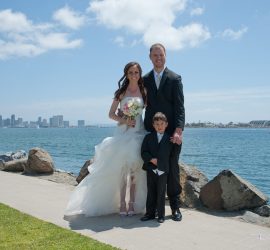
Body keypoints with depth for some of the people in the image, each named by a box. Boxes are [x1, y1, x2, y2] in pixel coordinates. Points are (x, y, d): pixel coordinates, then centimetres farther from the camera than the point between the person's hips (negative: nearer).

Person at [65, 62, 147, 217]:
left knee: (136, 169, 1)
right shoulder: (121, 92, 3)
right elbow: (111, 114, 4)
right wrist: (124, 120, -11)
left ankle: (133, 204, 10)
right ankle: (122, 204, 5)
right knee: (121, 168, -3)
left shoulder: (144, 92, 6)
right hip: (123, 132, -1)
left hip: (139, 133, 1)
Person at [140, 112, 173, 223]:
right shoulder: (148, 137, 3)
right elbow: (143, 152, -2)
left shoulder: (169, 138, 0)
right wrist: (152, 159, -15)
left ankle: (161, 215, 14)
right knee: (151, 193, 9)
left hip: (163, 170, -1)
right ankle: (150, 213, 19)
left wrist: (159, 161, -5)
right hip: (151, 169, 1)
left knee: (161, 193, 4)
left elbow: (169, 154, 4)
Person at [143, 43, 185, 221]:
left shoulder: (175, 79, 2)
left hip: (171, 133, -2)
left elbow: (180, 107, -5)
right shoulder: (145, 80, 12)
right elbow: (144, 105, 12)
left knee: (172, 170, 3)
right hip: (151, 132, 3)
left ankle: (175, 207, 13)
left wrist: (178, 130, -16)